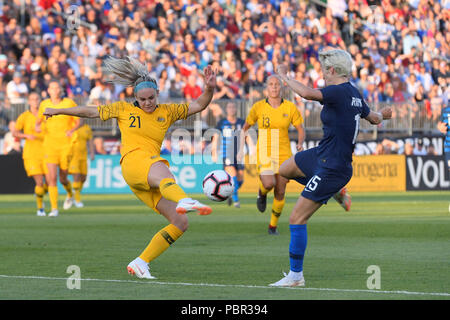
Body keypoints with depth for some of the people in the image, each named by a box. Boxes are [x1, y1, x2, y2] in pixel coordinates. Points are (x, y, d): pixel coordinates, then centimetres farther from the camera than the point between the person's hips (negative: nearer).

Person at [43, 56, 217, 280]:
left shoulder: (167, 112, 21)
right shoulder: (124, 109, 16)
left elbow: (198, 106, 16)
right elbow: (91, 112, 24)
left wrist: (209, 88, -3)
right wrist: (58, 111, 30)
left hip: (151, 181, 6)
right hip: (133, 160, -6)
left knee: (180, 223, -7)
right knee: (161, 170, -43)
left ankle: (140, 263, 0)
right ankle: (184, 201, -79)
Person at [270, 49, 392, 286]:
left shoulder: (339, 92, -24)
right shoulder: (354, 95, 4)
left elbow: (307, 93, -39)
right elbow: (373, 118, 22)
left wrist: (284, 77, -21)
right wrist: (382, 115, 47)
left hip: (332, 169, -9)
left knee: (297, 219, -5)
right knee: (285, 170, 27)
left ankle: (296, 275, 2)